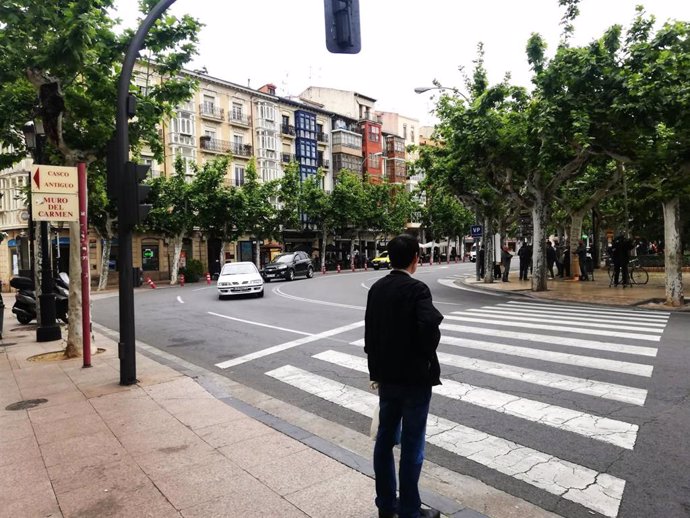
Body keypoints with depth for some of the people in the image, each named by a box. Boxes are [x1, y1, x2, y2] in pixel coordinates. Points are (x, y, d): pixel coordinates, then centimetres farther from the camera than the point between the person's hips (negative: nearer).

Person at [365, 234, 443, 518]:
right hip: (414, 377, -6)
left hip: (386, 376, 7)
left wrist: (376, 368, 15)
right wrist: (427, 356, -9)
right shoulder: (417, 289, -17)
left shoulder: (376, 289, 3)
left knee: (384, 439, 15)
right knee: (412, 445, 6)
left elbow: (369, 332, 7)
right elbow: (430, 328, -30)